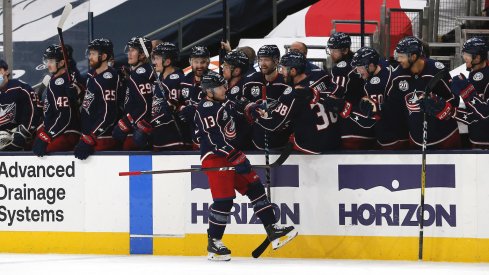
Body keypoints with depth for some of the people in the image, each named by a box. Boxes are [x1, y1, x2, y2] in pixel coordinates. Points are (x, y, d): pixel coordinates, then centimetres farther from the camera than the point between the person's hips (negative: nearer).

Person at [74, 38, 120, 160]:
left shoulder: (109, 79, -17)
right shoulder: (91, 74, 12)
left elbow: (108, 115, -22)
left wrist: (89, 140, -24)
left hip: (101, 139, -9)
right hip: (87, 134, 9)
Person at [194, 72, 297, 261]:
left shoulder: (223, 103, 10)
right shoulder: (206, 110, -19)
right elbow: (216, 139, -25)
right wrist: (237, 159, -26)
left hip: (231, 153, 10)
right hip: (214, 157, -10)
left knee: (254, 187, 6)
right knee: (224, 199, -13)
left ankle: (273, 231, 8)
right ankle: (213, 243, 0)